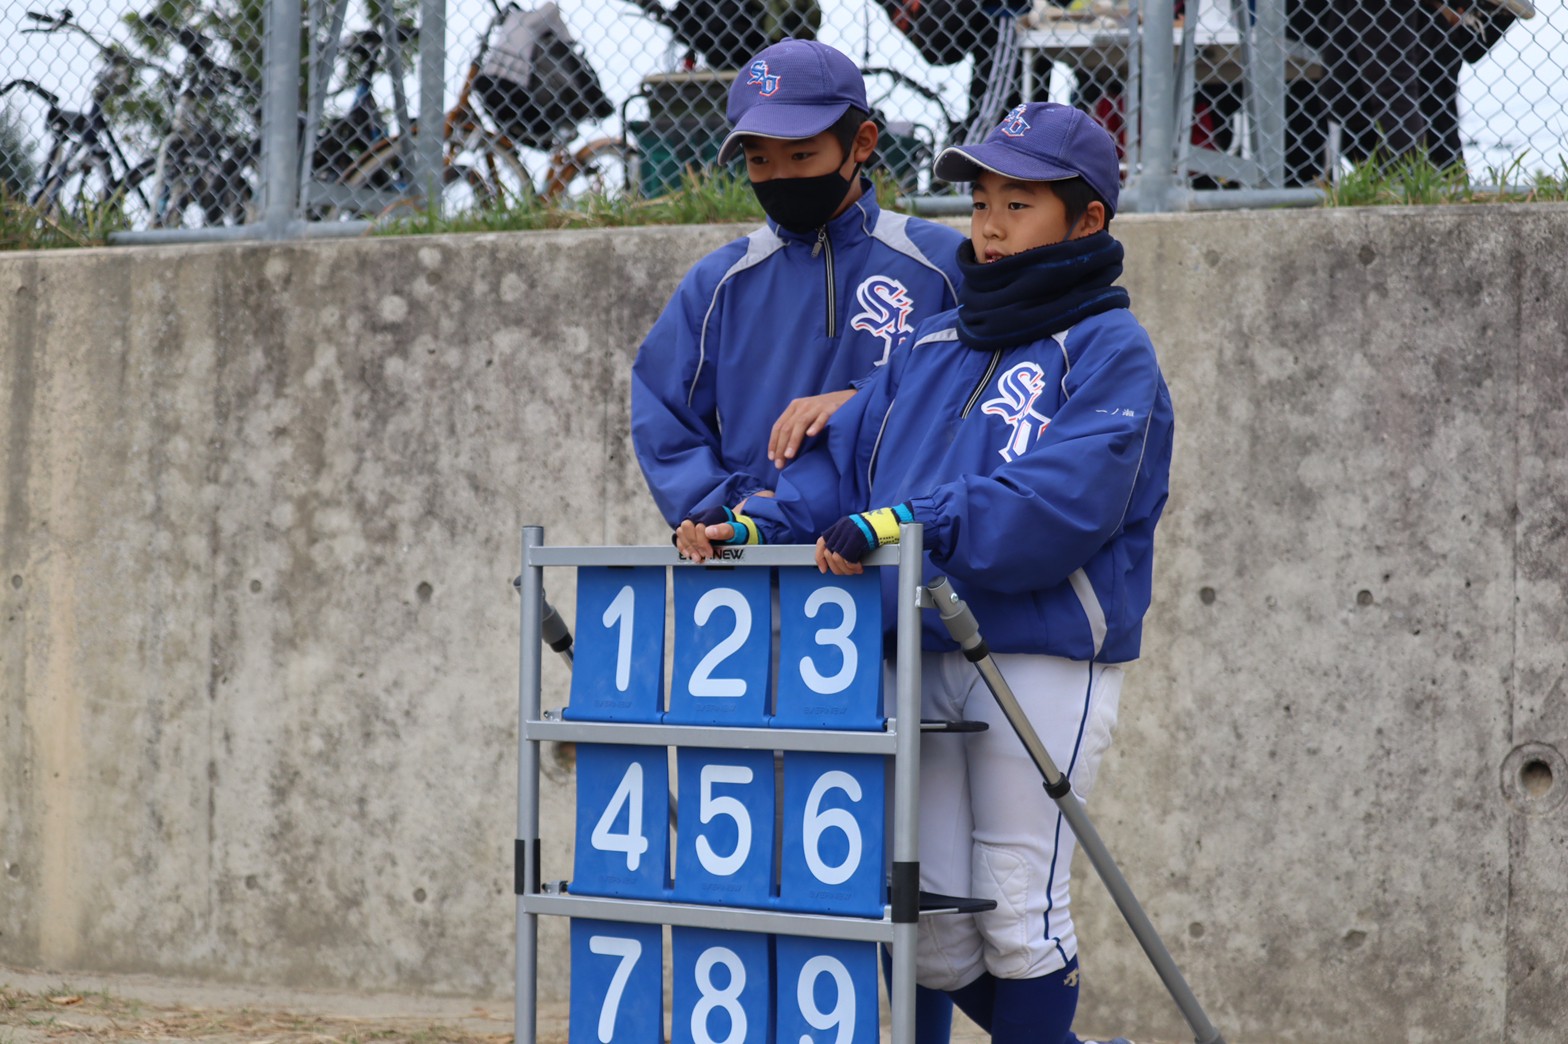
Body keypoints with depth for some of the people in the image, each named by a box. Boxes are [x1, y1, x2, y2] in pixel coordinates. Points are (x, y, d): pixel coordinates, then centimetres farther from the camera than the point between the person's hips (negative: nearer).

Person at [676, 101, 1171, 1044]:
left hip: (1045, 662, -7)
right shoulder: (932, 347, 18)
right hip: (913, 656, 7)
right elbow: (845, 464, 13)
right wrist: (754, 528, -4)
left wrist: (911, 526, -27)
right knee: (925, 929, 9)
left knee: (1017, 912, -3)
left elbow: (1062, 502, -18)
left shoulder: (1110, 351, -4)